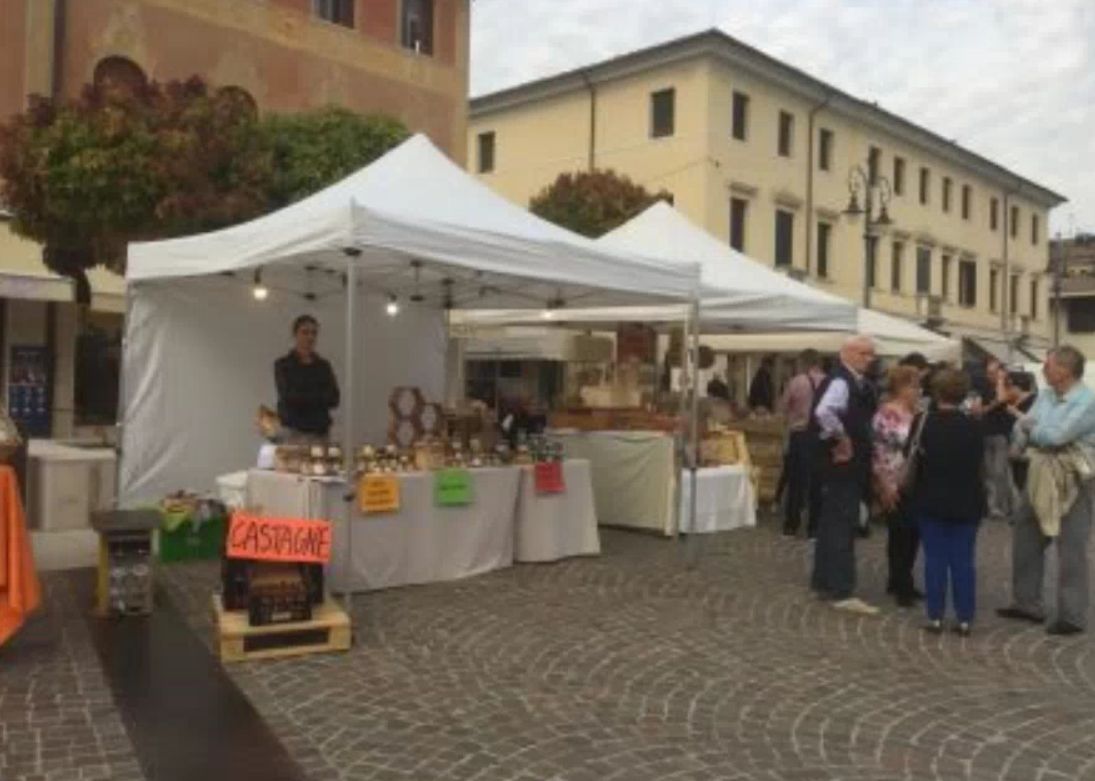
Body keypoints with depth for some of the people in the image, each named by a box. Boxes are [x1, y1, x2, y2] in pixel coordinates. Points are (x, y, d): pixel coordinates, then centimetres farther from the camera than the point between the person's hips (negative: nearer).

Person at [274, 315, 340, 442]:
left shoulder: (324, 366, 11)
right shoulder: (283, 365, 2)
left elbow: (333, 398, 2)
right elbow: (287, 397, -8)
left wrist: (302, 397, -6)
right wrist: (319, 397, -2)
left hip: (320, 431, 3)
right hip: (293, 431, -3)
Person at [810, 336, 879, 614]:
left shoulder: (858, 383, 12)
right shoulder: (840, 382, -18)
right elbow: (824, 413, -38)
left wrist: (854, 444, 6)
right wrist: (841, 440, -24)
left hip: (850, 466, 10)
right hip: (842, 465, -10)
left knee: (833, 523, 16)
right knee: (842, 526, -7)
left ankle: (824, 581, 26)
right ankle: (842, 592, -3)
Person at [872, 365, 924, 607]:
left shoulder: (918, 413, 11)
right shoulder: (886, 414, -11)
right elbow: (878, 452, -14)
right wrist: (885, 485, -17)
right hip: (895, 485, -7)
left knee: (913, 533, 9)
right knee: (900, 534, -1)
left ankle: (900, 581, 23)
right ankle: (901, 586, 10)